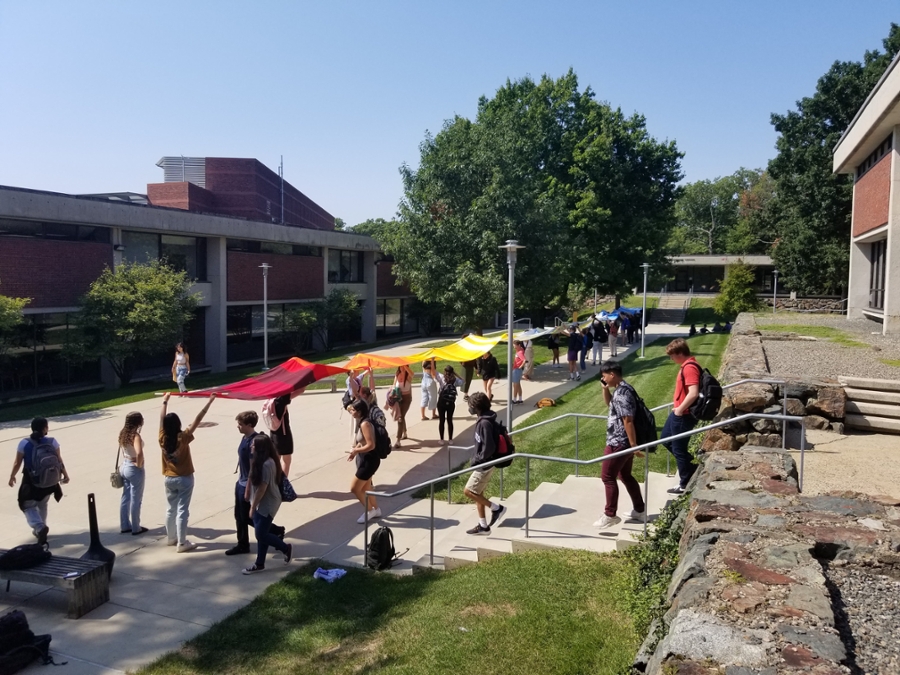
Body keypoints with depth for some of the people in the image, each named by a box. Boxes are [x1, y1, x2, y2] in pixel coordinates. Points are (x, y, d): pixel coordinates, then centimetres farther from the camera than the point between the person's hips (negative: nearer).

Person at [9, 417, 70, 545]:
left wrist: (12, 476, 13)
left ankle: (39, 527, -11)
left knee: (29, 506, 12)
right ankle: (39, 529, 33)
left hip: (31, 481, -2)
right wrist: (65, 474, 10)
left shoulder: (24, 443, -11)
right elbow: (59, 461, -4)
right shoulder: (52, 442, -9)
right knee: (42, 504, 25)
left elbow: (17, 463, -4)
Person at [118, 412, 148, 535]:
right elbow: (139, 453, -38)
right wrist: (139, 465, -22)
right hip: (134, 469, -8)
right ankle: (136, 528, 14)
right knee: (135, 500, 4)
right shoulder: (135, 436, -23)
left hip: (125, 467, 8)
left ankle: (124, 526, 27)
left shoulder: (123, 434, 2)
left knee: (125, 498, 17)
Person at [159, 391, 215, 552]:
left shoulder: (162, 438, -8)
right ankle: (182, 543, 2)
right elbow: (197, 420, -21)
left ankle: (171, 537, 32)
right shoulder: (183, 438, -19)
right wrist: (210, 401, -21)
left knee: (171, 508, 19)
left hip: (169, 479, 5)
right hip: (184, 479, -5)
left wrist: (165, 402, 20)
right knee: (182, 510, -1)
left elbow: (162, 419, 7)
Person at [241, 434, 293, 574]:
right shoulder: (259, 461, 3)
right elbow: (253, 478, 14)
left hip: (267, 504, -9)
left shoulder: (267, 464, -27)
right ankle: (259, 564, 24)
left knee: (261, 534, -2)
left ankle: (286, 548, 17)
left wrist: (253, 506, -17)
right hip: (260, 502, 9)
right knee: (261, 533, 14)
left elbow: (262, 488, -24)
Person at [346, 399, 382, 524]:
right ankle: (376, 510, 36)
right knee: (365, 488, 21)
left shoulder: (365, 424, -24)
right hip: (365, 459, 10)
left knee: (354, 488, -1)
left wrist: (355, 451, -16)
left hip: (369, 460, -10)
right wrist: (355, 449, 4)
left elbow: (371, 445, -29)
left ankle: (370, 510, 15)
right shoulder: (362, 422, 7)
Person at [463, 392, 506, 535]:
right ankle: (483, 526, 22)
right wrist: (477, 458, 13)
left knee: (468, 491, -2)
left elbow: (489, 448, -27)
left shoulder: (485, 423, -24)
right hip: (482, 464, 10)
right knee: (477, 493, 14)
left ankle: (496, 508, 9)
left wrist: (477, 459, -15)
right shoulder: (485, 420, 6)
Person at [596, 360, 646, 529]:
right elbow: (610, 404, 28)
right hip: (624, 442, 10)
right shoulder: (623, 389, 10)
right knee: (625, 476, 19)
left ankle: (610, 515, 7)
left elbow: (628, 420, -24)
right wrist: (605, 388, 11)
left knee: (607, 477, -1)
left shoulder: (622, 393, -22)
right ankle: (639, 510, 28)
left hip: (618, 443, -10)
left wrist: (634, 445, -23)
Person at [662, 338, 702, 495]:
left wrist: (680, 409, -20)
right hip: (679, 413, 11)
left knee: (678, 448, 2)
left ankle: (685, 484, 17)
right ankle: (690, 465, 32)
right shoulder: (687, 365, 9)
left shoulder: (689, 368, -23)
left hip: (684, 415, -11)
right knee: (666, 439, 23)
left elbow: (693, 393, -31)